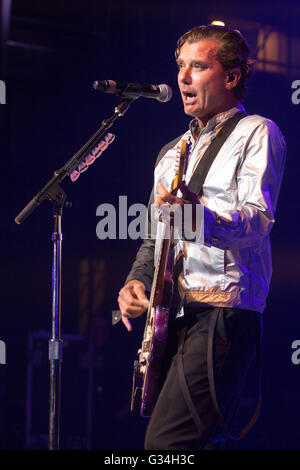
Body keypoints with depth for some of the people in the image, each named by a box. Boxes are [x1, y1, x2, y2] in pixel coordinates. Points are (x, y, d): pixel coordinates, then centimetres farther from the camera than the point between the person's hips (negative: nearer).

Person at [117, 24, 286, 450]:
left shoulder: (256, 134, 0)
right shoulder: (173, 153, 25)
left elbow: (258, 221, -16)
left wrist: (200, 214, -35)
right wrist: (137, 280, 7)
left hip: (225, 311, -8)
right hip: (175, 315, 8)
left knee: (166, 443, -22)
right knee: (194, 445, 5)